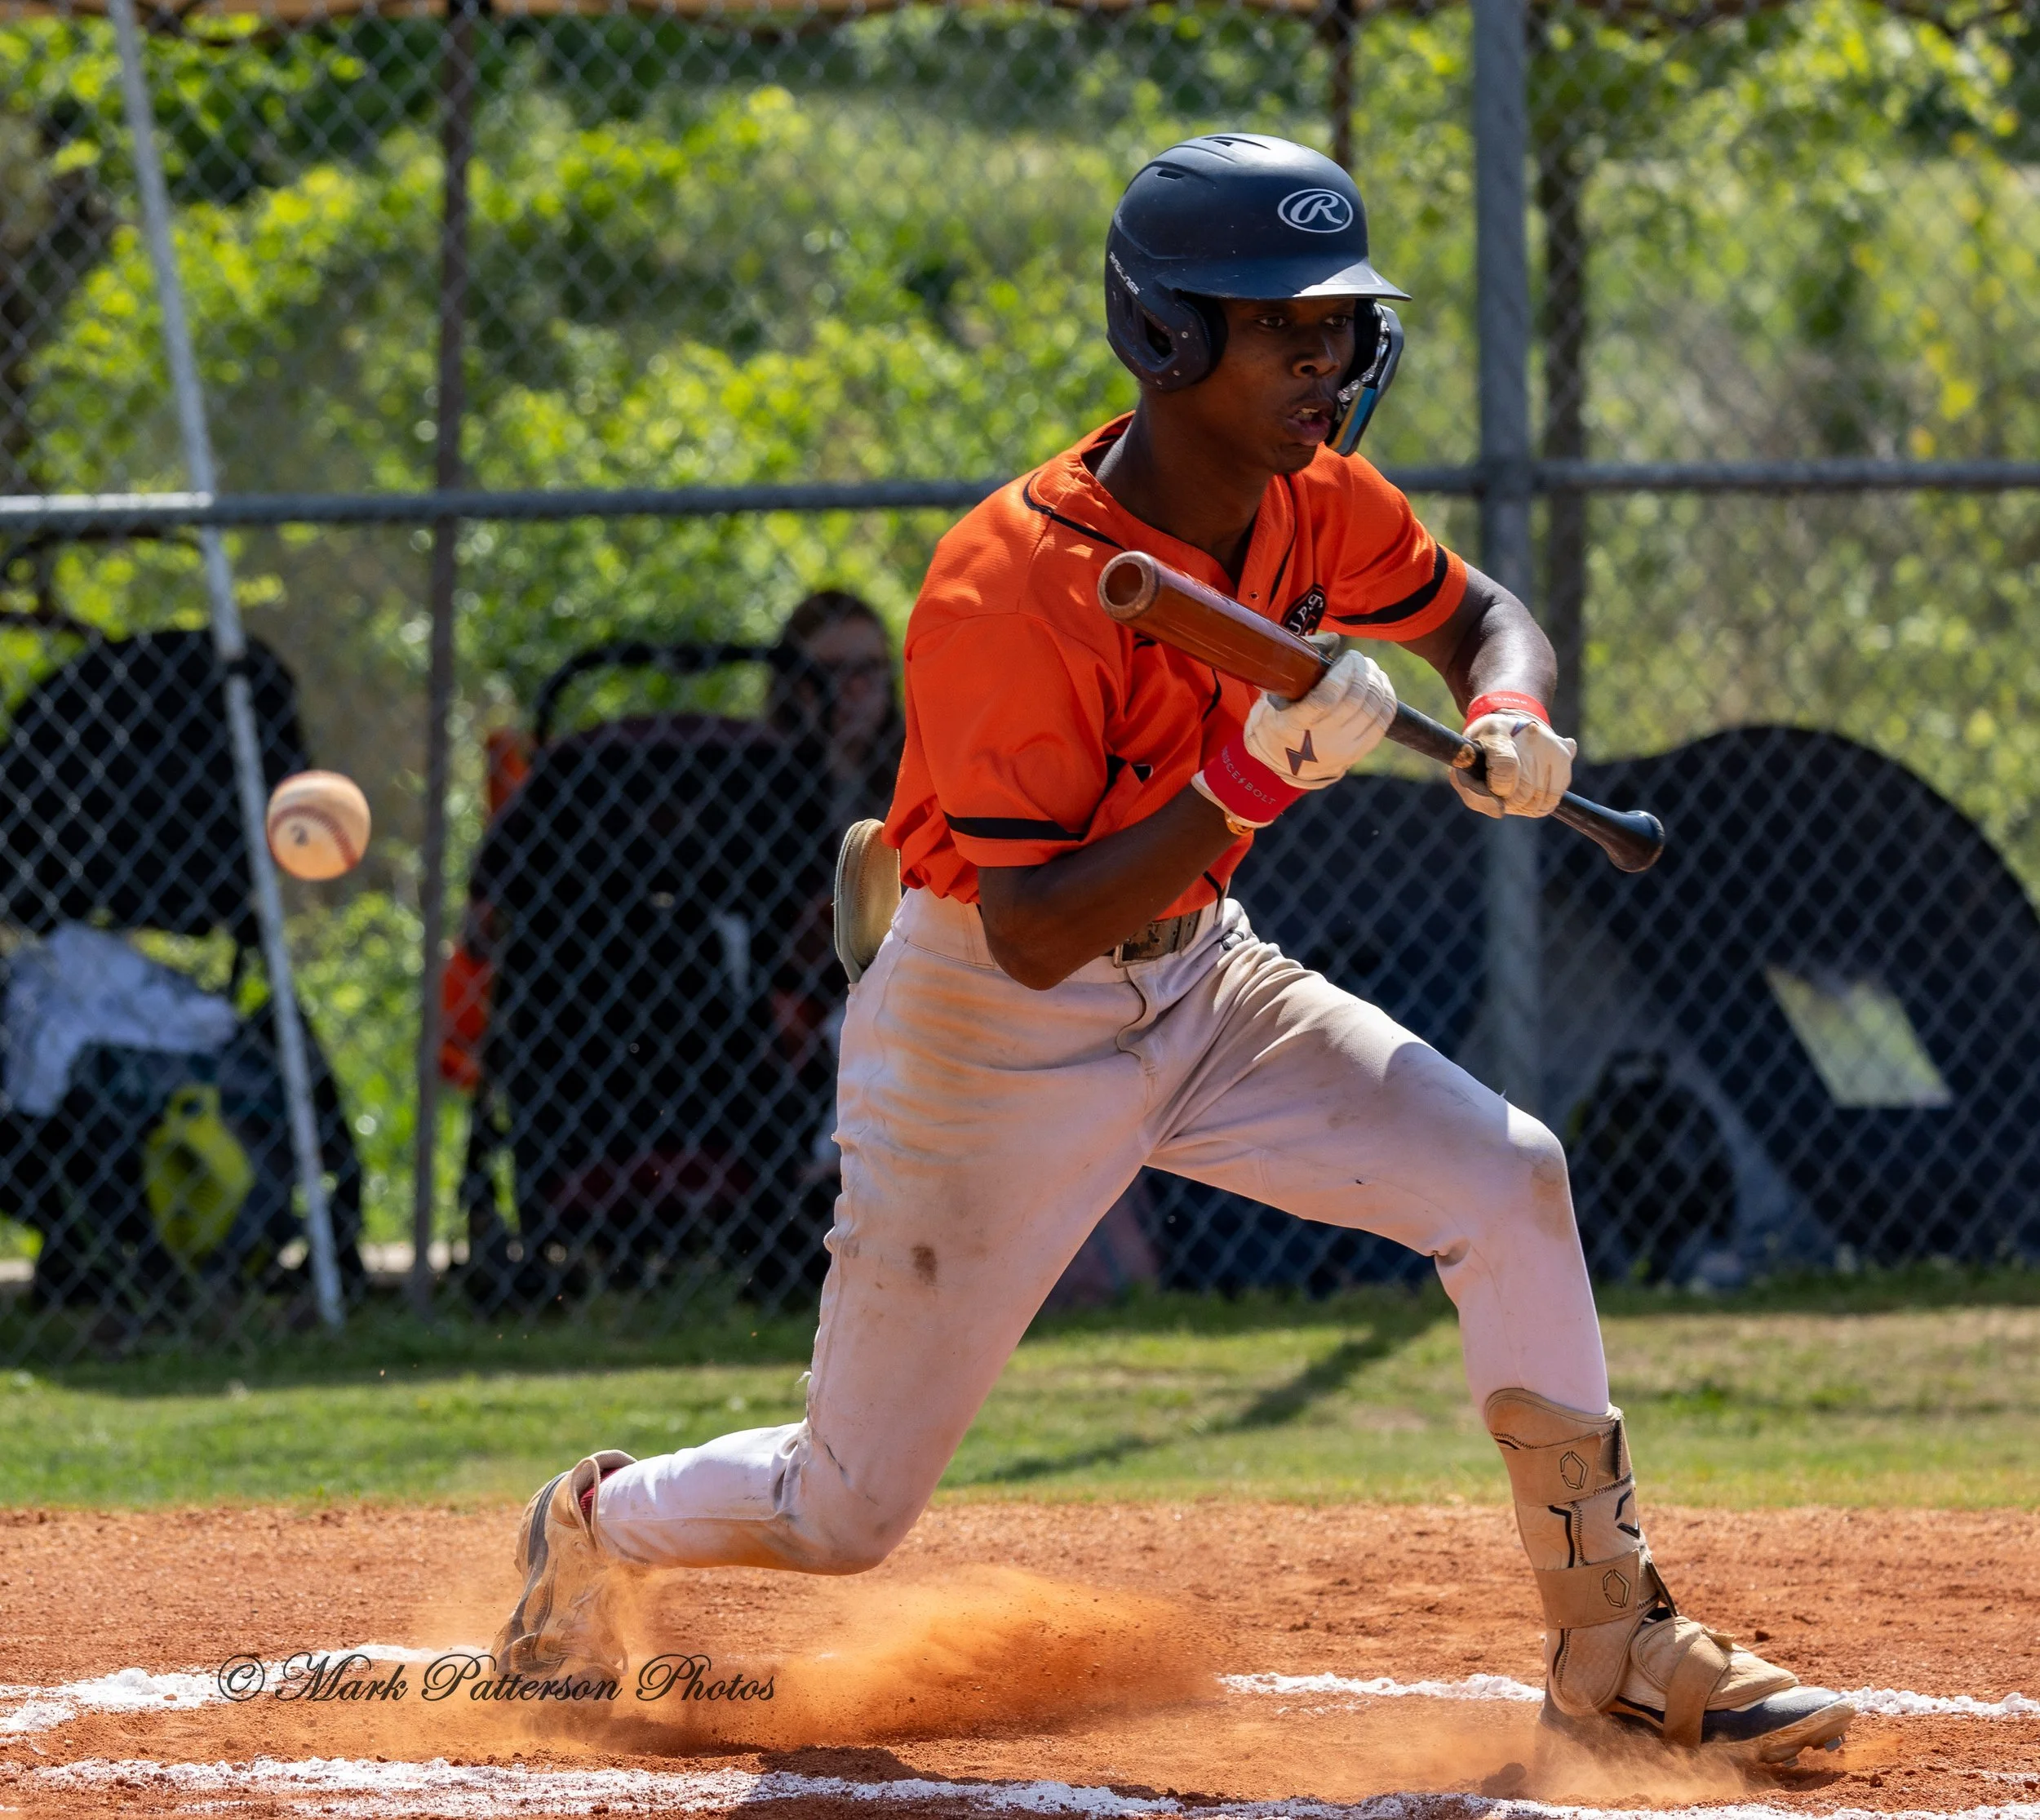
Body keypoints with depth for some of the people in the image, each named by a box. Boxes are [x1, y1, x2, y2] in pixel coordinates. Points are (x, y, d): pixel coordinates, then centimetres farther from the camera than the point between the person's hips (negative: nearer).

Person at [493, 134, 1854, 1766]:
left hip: (1199, 983, 6)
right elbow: (1032, 936, -32)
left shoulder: (1310, 502, -8)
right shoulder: (1012, 589, -29)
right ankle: (595, 1524, 37)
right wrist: (1254, 779, -41)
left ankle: (1615, 1648, -8)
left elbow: (1485, 618, 10)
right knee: (844, 1513, 2)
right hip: (992, 1027, -6)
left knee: (1504, 1176, -16)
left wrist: (1509, 718, -14)